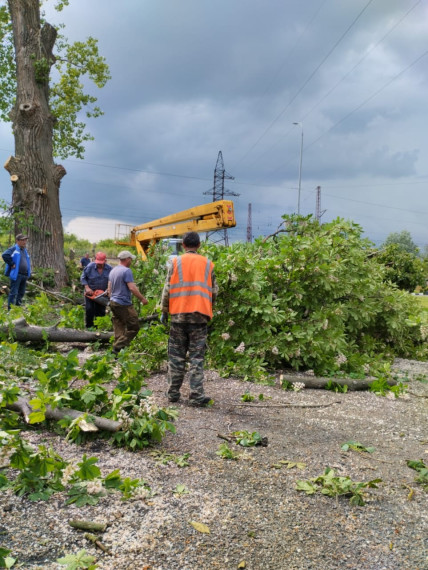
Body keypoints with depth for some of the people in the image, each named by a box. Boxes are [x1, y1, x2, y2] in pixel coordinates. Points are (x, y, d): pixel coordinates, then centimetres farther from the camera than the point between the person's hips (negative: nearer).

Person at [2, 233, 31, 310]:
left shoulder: (25, 250, 19)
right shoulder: (14, 249, -6)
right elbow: (5, 255, -21)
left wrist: (29, 272, 18)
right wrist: (11, 264, -18)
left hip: (24, 275, 8)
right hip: (16, 274, -8)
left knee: (21, 293, 13)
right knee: (13, 293, -7)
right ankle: (10, 309, -4)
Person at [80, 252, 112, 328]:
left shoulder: (110, 269, -7)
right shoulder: (90, 266, -12)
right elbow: (83, 278, -4)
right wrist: (87, 288, -15)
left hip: (102, 294, 2)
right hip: (90, 293, -2)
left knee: (101, 311, 5)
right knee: (89, 310, -8)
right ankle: (89, 327, 6)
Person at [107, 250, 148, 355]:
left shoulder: (112, 271, 14)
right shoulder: (126, 271, -13)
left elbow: (109, 289, 20)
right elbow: (132, 288, -19)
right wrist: (142, 298, -12)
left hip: (113, 303, 9)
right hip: (124, 304, -9)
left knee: (118, 328, 14)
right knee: (134, 327, -3)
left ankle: (117, 349, 14)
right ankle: (118, 347, -8)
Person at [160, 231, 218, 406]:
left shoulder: (176, 262, 2)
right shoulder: (208, 264, 6)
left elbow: (167, 289, 0)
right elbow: (214, 291, 8)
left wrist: (164, 311, 11)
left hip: (178, 314, 0)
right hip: (200, 315, 0)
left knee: (176, 356, 9)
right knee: (197, 357, 2)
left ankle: (173, 393, 14)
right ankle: (197, 395, -3)